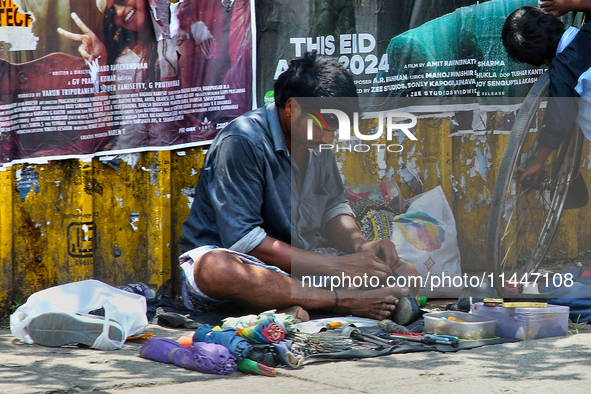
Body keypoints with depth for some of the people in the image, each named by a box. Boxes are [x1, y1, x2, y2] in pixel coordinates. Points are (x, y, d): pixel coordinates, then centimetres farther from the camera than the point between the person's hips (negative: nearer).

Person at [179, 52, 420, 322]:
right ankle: (346, 302, -42)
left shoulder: (316, 141, 6)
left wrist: (360, 246, -5)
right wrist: (336, 266, -23)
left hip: (296, 270, 7)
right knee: (214, 268, -43)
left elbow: (332, 207, 19)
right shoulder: (243, 142, -17)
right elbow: (244, 240, -22)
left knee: (405, 273, -7)